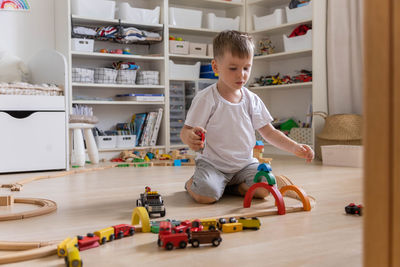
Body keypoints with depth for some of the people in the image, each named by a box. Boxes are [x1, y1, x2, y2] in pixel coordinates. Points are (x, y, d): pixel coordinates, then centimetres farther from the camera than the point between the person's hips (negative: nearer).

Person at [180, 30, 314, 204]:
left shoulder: (252, 100, 5)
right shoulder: (206, 99, -10)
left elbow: (269, 132, 8)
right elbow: (186, 130, -10)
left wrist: (295, 148, -4)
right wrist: (190, 139, -36)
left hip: (245, 163, 4)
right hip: (212, 163, -4)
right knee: (206, 194, -30)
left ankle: (230, 187, 5)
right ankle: (191, 183, 7)